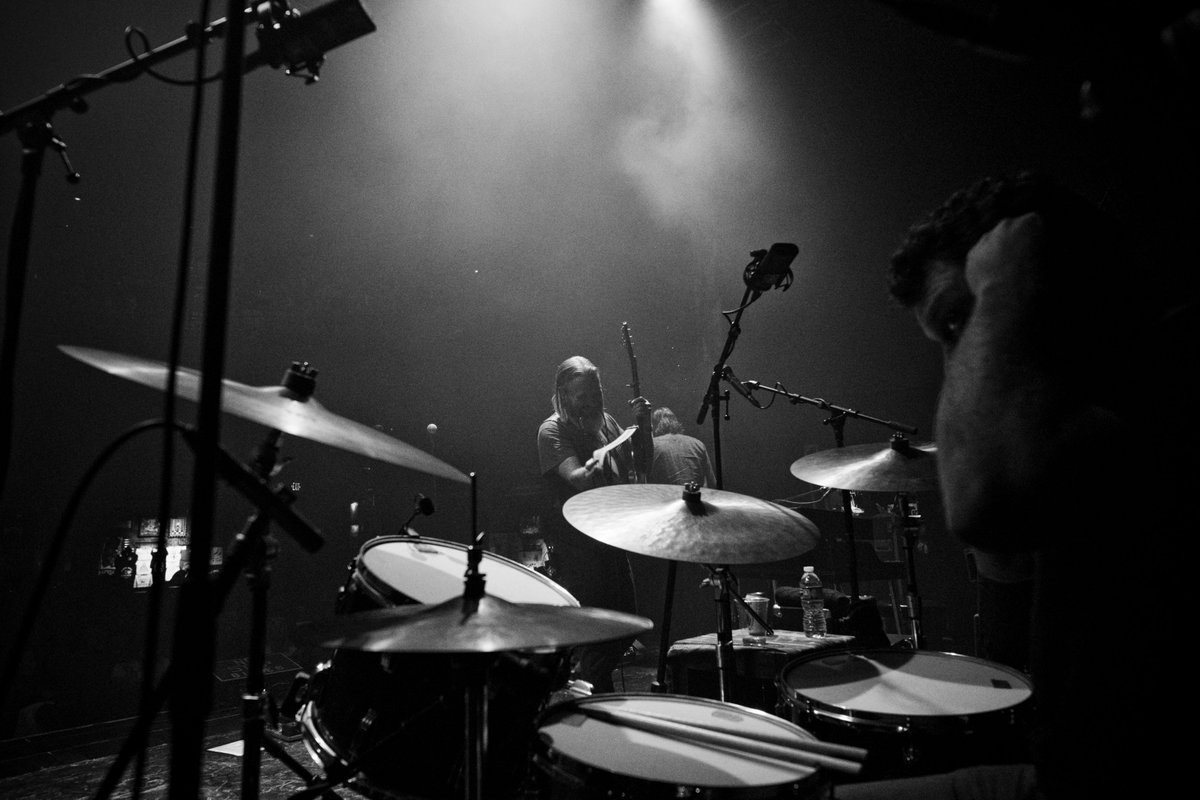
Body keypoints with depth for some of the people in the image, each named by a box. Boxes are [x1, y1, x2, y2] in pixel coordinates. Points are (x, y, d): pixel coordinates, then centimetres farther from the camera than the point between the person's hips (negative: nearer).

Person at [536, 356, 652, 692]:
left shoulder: (607, 421, 10)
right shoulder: (553, 430, -11)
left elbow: (641, 466, 10)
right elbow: (577, 479, -26)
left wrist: (643, 426, -5)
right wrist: (596, 464, -47)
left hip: (610, 540, 8)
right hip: (576, 547, -7)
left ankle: (581, 686, 33)